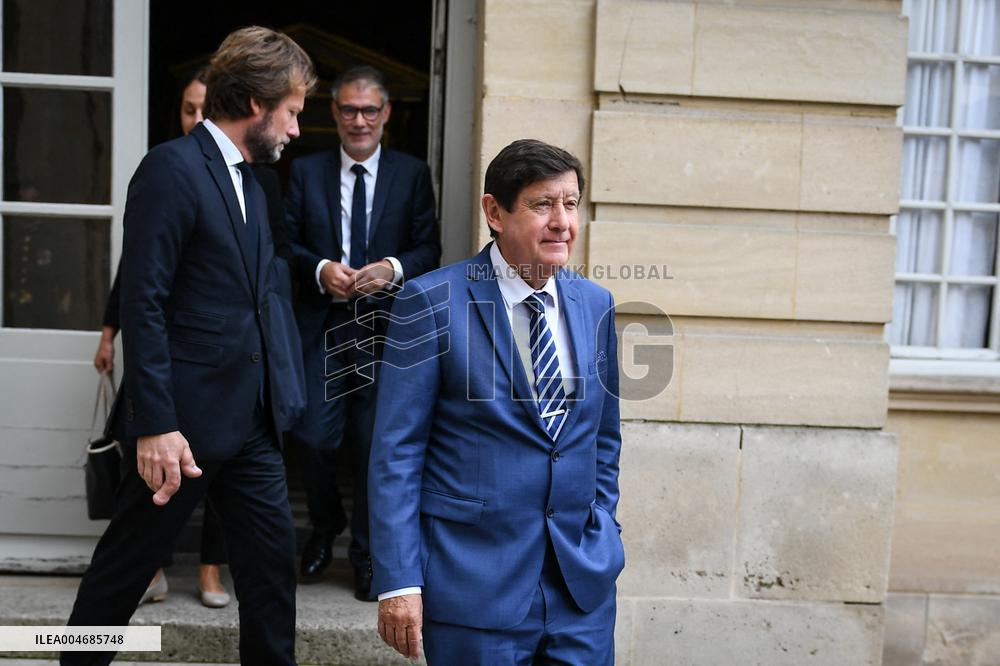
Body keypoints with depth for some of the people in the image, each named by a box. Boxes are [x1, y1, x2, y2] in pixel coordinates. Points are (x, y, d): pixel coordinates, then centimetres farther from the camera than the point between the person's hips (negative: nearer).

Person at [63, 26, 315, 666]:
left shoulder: (252, 185, 14)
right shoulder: (172, 168, -12)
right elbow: (143, 302, -17)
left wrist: (267, 403, 16)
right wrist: (154, 425, -20)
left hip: (251, 422, 8)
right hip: (187, 421, -7)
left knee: (273, 562, 10)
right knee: (123, 567, 11)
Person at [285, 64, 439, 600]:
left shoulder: (413, 174, 6)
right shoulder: (306, 170, 8)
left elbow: (430, 249, 4)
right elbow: (286, 241, 6)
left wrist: (394, 269, -15)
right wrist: (320, 269, -13)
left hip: (385, 328, 0)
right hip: (322, 326, 1)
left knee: (374, 445, 6)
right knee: (314, 439, -2)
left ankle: (366, 555, 24)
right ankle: (324, 531, 29)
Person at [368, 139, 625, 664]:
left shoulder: (595, 303, 5)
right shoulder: (431, 301, -10)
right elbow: (396, 450, -10)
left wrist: (603, 535, 11)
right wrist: (398, 580, -12)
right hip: (474, 578, -4)